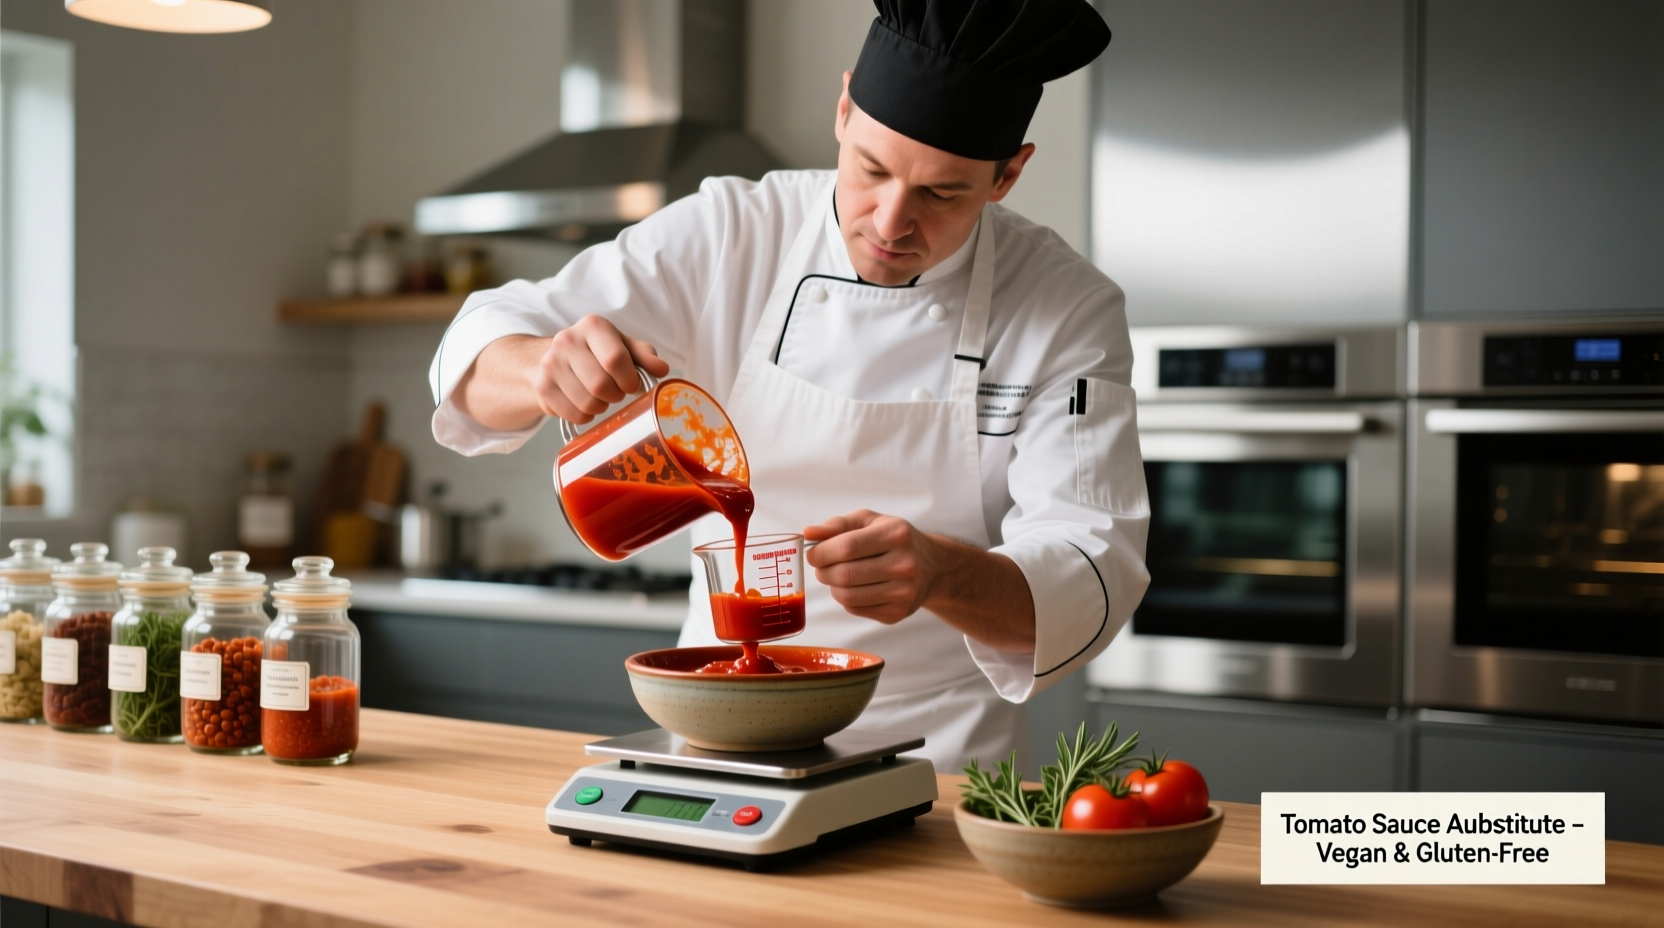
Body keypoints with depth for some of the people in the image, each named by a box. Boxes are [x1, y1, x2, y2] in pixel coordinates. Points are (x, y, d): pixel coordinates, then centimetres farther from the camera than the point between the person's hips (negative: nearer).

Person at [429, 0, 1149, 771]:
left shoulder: (1072, 312, -7)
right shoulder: (729, 235, -4)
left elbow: (1092, 580, -14)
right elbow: (482, 348, -4)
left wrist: (940, 574, -35)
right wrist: (546, 368, -28)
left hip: (939, 748, -1)